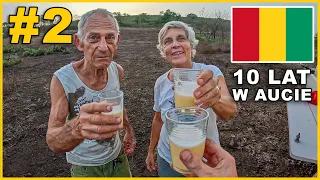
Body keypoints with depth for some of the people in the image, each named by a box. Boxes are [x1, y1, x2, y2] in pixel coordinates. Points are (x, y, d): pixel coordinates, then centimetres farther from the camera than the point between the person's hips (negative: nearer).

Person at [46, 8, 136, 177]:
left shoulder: (117, 70, -14)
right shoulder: (62, 79, -27)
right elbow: (52, 142, -30)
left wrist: (129, 130, 11)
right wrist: (77, 128, -50)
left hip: (117, 155, 3)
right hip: (84, 167, -3)